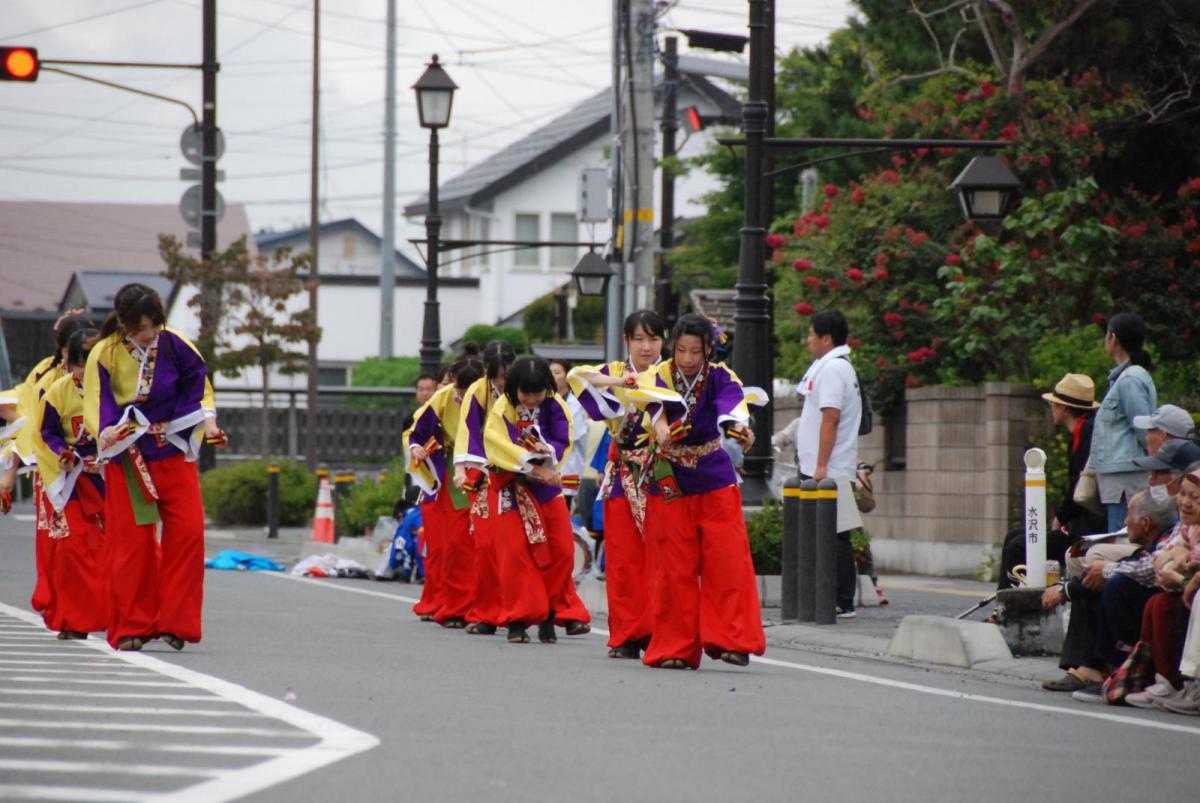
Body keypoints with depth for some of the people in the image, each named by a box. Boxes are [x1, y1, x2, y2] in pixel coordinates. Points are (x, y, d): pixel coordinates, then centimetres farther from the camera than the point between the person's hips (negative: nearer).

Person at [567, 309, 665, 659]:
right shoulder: (615, 373, 8)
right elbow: (576, 376, -10)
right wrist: (619, 381, -20)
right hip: (623, 478, 1)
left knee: (658, 558, -6)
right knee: (624, 558, 0)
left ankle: (656, 632, -2)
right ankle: (626, 636, 5)